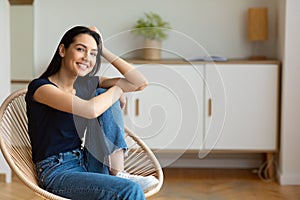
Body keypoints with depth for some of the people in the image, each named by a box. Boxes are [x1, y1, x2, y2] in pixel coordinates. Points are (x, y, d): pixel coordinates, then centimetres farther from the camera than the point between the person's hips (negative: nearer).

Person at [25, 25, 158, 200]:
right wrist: (118, 88, -8)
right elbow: (90, 109, -27)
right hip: (58, 173, -8)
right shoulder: (40, 87, -12)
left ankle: (117, 173, -12)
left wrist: (104, 51, 1)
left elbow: (140, 83, 2)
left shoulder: (87, 84, 9)